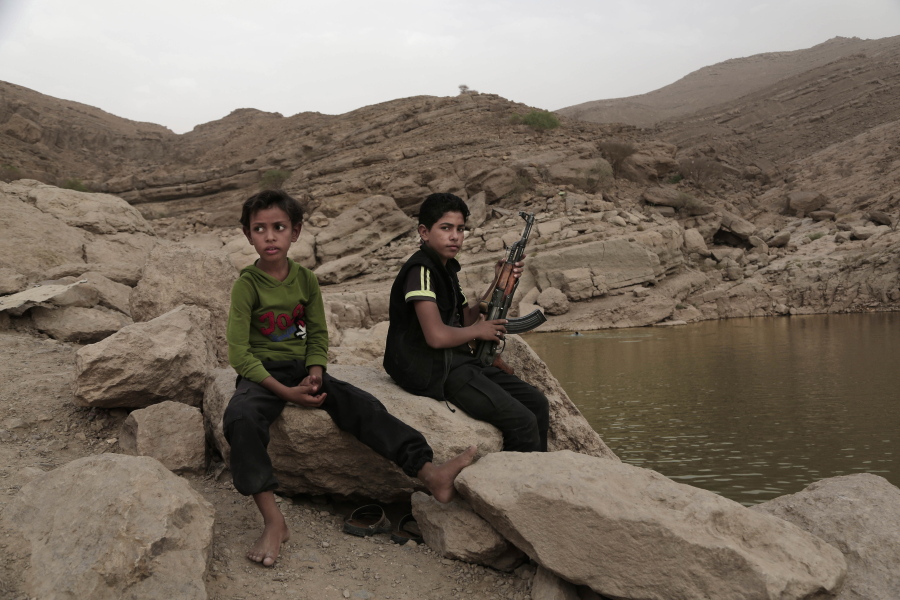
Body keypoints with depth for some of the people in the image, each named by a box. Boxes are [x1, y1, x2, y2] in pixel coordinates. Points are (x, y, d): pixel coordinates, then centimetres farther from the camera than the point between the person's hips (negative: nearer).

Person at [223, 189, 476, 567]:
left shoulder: (306, 280, 4)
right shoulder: (247, 284, -9)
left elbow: (318, 335, 9)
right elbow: (239, 352, -12)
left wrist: (314, 374, -12)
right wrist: (284, 392, -20)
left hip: (302, 370, 4)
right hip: (261, 374, -3)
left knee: (362, 405, -19)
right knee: (240, 418, -35)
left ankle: (432, 474, -24)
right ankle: (273, 522, -30)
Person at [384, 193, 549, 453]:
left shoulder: (446, 267, 14)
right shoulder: (420, 270, -16)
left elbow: (468, 319, 19)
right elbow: (437, 336, -26)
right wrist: (478, 331, -8)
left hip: (459, 362, 10)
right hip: (434, 371, -10)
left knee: (537, 404, 9)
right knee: (522, 422, -17)